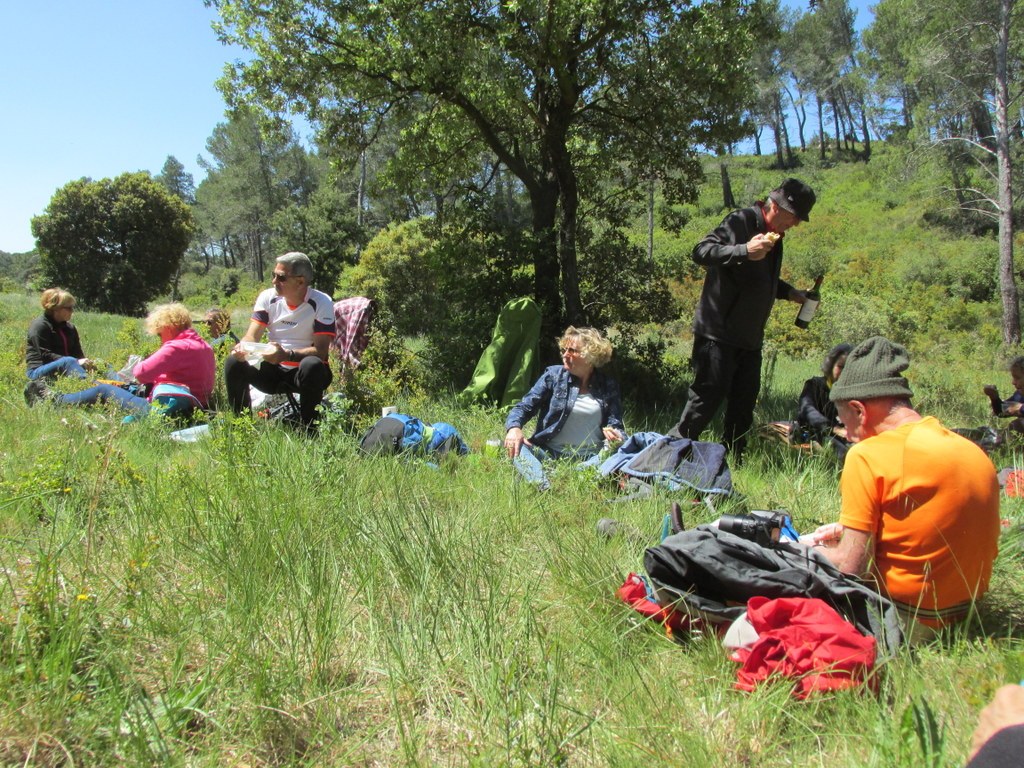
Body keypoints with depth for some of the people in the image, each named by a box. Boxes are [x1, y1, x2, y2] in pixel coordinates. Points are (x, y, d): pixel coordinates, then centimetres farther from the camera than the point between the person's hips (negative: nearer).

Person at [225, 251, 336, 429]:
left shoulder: (322, 303, -13)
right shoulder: (268, 297, 0)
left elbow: (321, 351, -20)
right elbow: (252, 336, -4)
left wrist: (287, 355, -37)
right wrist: (242, 347, -30)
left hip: (304, 374, -4)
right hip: (273, 372, 4)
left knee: (312, 365, -38)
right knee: (233, 363, -19)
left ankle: (308, 430, -21)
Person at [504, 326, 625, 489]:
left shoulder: (608, 385, 11)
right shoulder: (553, 375, 9)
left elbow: (615, 424, 10)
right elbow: (524, 406, 3)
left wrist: (611, 432, -16)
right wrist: (514, 427, -19)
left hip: (591, 457, 1)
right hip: (550, 453, 0)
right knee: (516, 446, -30)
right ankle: (546, 488, -55)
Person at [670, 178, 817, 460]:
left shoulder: (774, 237, 18)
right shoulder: (741, 221, -10)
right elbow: (701, 251, -22)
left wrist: (791, 293, 19)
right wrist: (744, 251, -31)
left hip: (749, 338, 9)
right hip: (718, 333, -9)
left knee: (744, 402, 11)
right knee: (708, 397, -9)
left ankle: (732, 461, 22)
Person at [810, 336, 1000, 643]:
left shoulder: (868, 456, -17)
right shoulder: (975, 452, 5)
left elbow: (851, 566, -18)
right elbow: (933, 537, 14)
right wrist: (849, 531, 15)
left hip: (909, 622, -7)